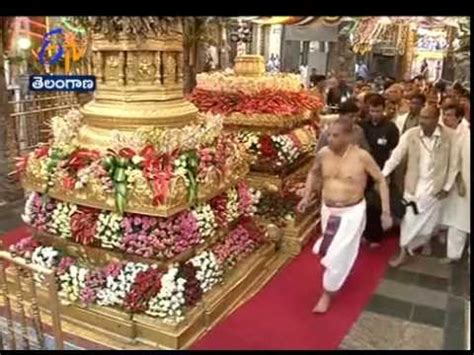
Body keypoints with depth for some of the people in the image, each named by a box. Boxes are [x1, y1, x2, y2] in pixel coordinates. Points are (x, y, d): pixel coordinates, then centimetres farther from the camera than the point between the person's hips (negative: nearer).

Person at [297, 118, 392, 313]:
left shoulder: (362, 157, -20)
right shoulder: (323, 154, -10)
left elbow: (381, 181, -9)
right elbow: (313, 172, 12)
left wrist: (386, 212, -10)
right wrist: (306, 196, 4)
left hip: (352, 212, -4)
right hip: (328, 210, 4)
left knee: (338, 255, -2)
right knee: (331, 250, 23)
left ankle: (327, 294, 20)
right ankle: (341, 275, 56)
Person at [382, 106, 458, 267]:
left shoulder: (449, 136, -13)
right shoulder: (410, 135, -13)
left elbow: (453, 163, -4)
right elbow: (395, 156, -9)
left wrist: (447, 186, -4)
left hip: (435, 186, 0)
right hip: (414, 185, 0)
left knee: (430, 218, 17)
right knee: (409, 219, 6)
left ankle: (425, 241, 47)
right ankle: (403, 252, 19)